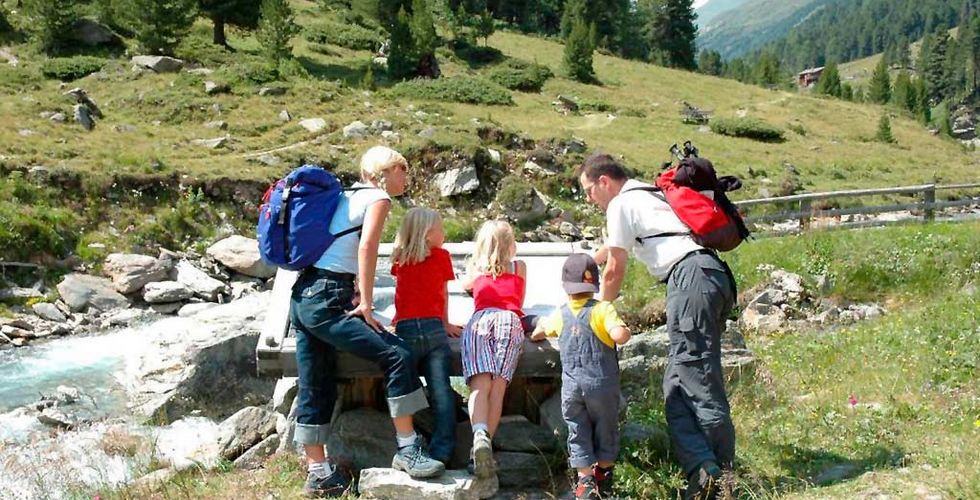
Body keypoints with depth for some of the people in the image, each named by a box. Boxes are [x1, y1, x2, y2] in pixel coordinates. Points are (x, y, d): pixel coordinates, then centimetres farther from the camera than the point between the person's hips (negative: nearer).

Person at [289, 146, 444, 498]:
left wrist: (352, 297, 19)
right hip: (326, 299, -10)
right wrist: (366, 303, -15)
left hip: (302, 296, 10)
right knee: (397, 354, -10)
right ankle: (407, 449, -5)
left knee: (316, 389, 11)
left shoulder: (348, 196, 23)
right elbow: (366, 247, -15)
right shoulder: (378, 196, -1)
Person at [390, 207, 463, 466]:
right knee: (441, 391, -4)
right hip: (433, 327, -2)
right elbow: (444, 294, 15)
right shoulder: (441, 256, 9)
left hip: (404, 329, 2)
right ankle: (441, 452, -9)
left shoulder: (399, 259, 15)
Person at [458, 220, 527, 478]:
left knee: (480, 384, -16)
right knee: (497, 389, -11)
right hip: (510, 321, 0)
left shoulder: (474, 267, 29)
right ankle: (481, 450, -24)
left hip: (480, 320, 0)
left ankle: (480, 435, -43)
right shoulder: (519, 267, 29)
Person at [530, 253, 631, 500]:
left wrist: (537, 332, 48)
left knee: (578, 434, 11)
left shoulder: (560, 315, 6)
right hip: (602, 384, -2)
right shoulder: (602, 309, -8)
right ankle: (604, 480, 27)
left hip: (571, 387, 2)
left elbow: (539, 332, 25)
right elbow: (620, 336, -24)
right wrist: (626, 330, -2)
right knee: (605, 430, 16)